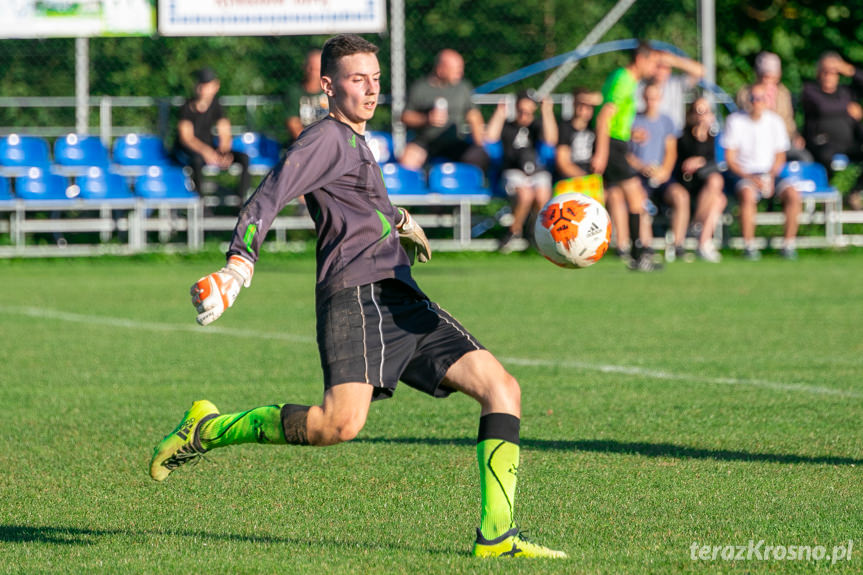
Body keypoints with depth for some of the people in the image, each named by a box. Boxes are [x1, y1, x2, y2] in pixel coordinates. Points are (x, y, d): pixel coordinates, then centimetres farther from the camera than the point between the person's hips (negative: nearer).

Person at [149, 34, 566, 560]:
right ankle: (208, 430, -8)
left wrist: (399, 220, 64)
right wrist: (238, 266, -30)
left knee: (502, 387, -4)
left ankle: (497, 536, -8)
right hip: (355, 295, -9)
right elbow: (269, 197, -15)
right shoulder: (326, 138, -2)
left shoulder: (356, 143, 26)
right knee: (341, 423, -28)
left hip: (403, 301, 9)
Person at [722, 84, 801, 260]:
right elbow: (730, 158, -4)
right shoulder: (735, 121, -3)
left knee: (793, 194, -25)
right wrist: (750, 178, -18)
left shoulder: (775, 121, 7)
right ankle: (749, 246, -29)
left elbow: (780, 156, 12)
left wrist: (771, 178, -7)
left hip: (770, 173, 3)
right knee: (748, 194, -37)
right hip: (742, 174, -3)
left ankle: (789, 245, -16)